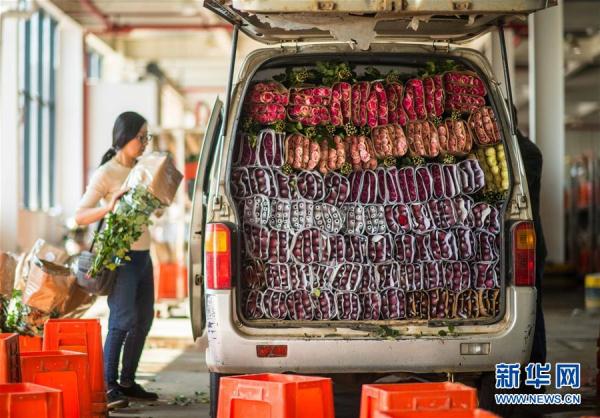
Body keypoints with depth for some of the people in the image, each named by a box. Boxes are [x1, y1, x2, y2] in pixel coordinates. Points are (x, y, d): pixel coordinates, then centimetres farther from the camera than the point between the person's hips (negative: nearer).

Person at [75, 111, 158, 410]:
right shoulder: (105, 174, -9)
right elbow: (79, 216, -14)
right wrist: (109, 207, -29)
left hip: (143, 254, 8)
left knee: (143, 320, 9)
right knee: (123, 319, -16)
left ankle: (127, 382, 17)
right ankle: (109, 386, -11)